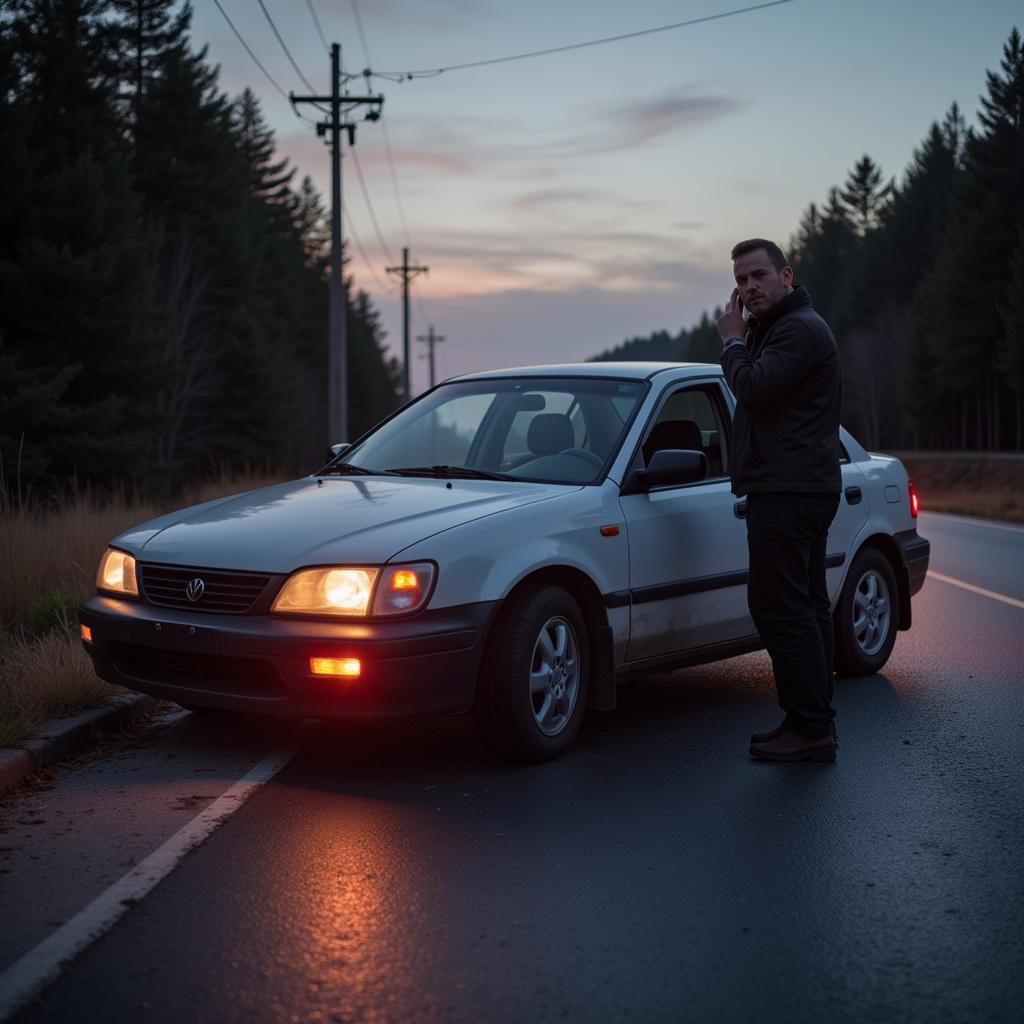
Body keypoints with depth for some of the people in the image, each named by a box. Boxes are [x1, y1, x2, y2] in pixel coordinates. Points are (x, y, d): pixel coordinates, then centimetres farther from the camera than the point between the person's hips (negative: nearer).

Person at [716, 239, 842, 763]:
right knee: (803, 607, 12)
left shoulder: (800, 329, -12)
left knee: (780, 607, -13)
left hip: (789, 491, -11)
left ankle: (810, 729, -12)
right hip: (797, 489, 11)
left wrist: (732, 341, -8)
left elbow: (753, 388, -21)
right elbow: (758, 395, 27)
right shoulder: (781, 329, 23)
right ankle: (812, 724, 18)